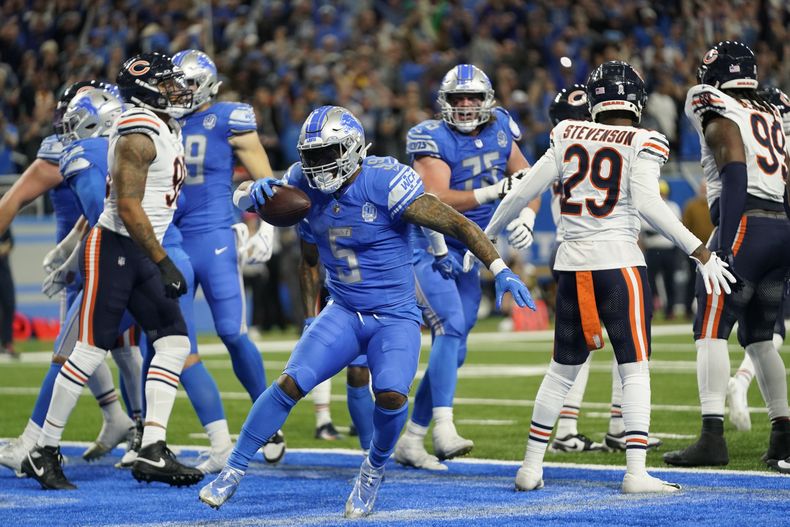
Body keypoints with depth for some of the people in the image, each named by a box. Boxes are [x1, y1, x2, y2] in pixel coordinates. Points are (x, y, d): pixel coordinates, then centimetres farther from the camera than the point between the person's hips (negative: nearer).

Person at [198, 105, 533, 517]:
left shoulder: (386, 185, -20)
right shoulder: (306, 185, -3)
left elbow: (457, 224, -18)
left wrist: (500, 270, -26)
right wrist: (260, 194, -6)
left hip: (395, 317, -4)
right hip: (344, 313, 4)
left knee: (391, 394, -28)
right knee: (290, 383, -15)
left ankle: (374, 469, 4)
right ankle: (232, 471, -2)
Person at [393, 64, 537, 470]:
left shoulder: (500, 130, 3)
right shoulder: (434, 140, -16)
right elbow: (437, 200, -28)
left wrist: (527, 215, -8)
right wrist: (491, 193, -37)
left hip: (469, 256, 7)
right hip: (431, 251, -7)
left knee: (452, 352, 7)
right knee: (451, 328, -26)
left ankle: (411, 440, 16)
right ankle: (444, 429, -34)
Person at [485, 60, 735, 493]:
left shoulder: (568, 136, 7)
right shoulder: (642, 144, -4)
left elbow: (523, 192, 8)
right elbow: (648, 205, -16)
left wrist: (486, 237, 22)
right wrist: (701, 253, -15)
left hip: (572, 266, 4)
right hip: (619, 263, -4)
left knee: (562, 370, 15)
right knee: (635, 369, -1)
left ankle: (531, 466, 17)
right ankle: (636, 471, -9)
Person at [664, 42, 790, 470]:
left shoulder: (719, 115, -2)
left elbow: (735, 176, -15)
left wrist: (724, 245, -20)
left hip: (745, 225, -8)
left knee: (711, 333, -8)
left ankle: (712, 437, -19)